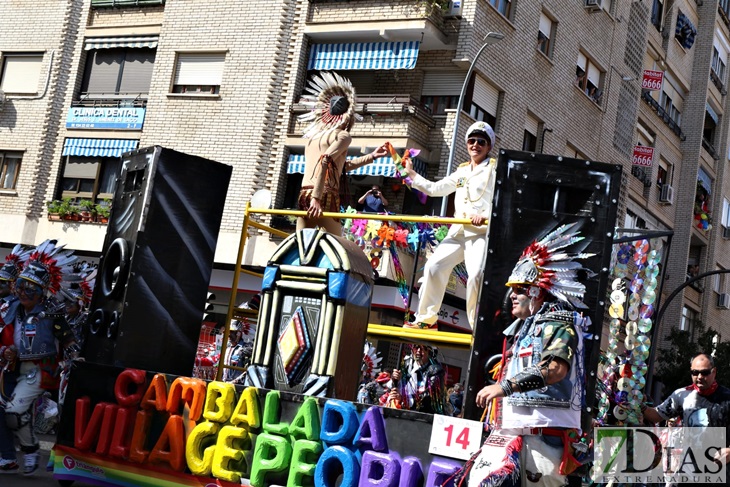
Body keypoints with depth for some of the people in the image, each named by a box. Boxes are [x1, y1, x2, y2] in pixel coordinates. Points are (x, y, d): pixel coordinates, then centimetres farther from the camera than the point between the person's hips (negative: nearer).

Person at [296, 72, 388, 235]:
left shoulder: (314, 136, 23)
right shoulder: (343, 135, 0)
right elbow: (325, 162, -17)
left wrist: (372, 156, 38)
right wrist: (317, 198, -21)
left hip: (304, 194, 7)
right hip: (326, 196, -7)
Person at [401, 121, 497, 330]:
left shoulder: (495, 170, 3)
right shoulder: (462, 172, 23)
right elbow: (435, 189, 29)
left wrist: (486, 215, -25)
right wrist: (411, 173, 28)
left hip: (482, 232, -7)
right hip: (458, 231, 7)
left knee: (477, 275, -24)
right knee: (434, 265, -2)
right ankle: (426, 318, 8)